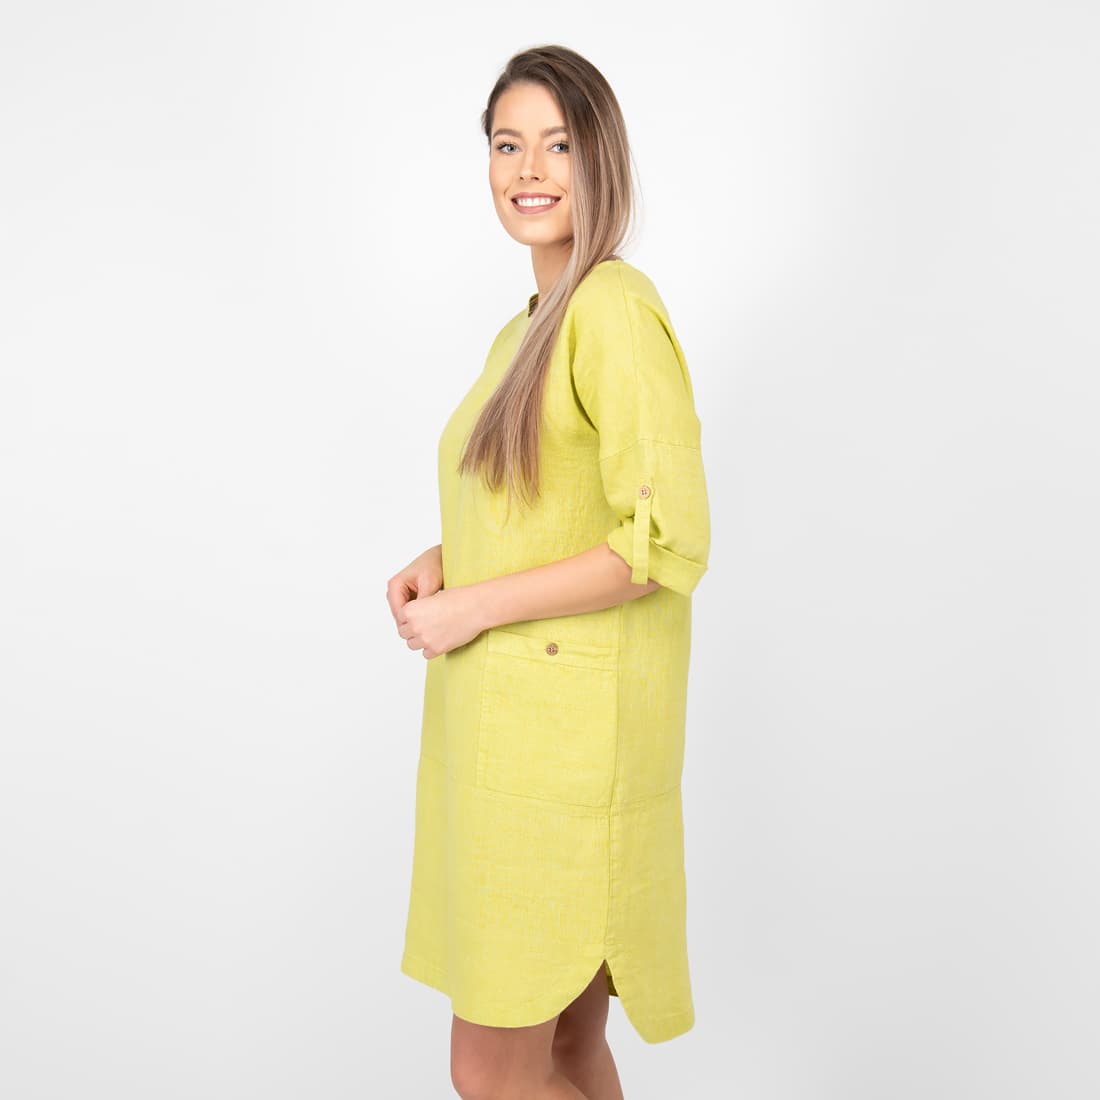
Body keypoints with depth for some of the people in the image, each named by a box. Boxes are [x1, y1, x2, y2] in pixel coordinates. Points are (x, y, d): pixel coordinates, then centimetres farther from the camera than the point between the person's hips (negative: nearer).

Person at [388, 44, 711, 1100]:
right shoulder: (527, 328, 15)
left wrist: (473, 607, -15)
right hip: (505, 710, 9)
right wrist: (442, 563, 7)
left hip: (572, 721, -9)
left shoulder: (616, 308, -13)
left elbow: (669, 541, -20)